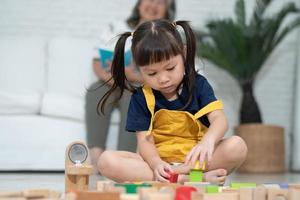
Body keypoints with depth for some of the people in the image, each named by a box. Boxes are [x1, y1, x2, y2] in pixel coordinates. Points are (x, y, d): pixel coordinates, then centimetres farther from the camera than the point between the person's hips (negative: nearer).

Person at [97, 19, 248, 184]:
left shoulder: (198, 84, 1)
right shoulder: (141, 98, 3)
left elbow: (219, 119, -12)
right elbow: (145, 141, -4)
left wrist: (208, 141, -37)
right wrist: (156, 164, -28)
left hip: (195, 159, -1)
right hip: (159, 160, 1)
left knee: (237, 146, -28)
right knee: (106, 160, -26)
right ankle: (187, 180, -32)